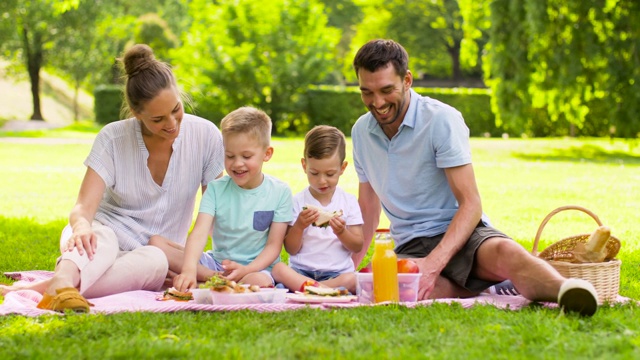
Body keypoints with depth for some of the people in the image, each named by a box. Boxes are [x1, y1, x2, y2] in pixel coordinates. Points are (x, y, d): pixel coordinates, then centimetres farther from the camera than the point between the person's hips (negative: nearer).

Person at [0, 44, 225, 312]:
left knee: (156, 261, -38)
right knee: (98, 238, -38)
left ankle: (38, 288, -49)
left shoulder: (205, 136, -7)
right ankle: (64, 281, -72)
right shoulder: (113, 139, -10)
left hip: (155, 252, 1)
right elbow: (84, 207, -19)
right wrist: (81, 226, -44)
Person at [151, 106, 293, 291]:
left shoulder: (280, 192, -2)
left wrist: (246, 270, -24)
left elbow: (273, 246, -4)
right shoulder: (216, 189, 1)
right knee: (156, 243, -16)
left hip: (256, 267, -4)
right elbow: (199, 234, -14)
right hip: (216, 261, 4)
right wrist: (189, 269, -34)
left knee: (260, 282, -41)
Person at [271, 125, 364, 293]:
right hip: (301, 270, 0)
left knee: (354, 280, -34)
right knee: (278, 268, -32)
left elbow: (358, 246, 5)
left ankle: (304, 287, -33)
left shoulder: (349, 202, 7)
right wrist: (299, 226, -15)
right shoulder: (298, 202, 5)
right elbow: (291, 249, 3)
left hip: (338, 271, 0)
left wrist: (341, 232, -14)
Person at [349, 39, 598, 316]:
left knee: (505, 252, -38)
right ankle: (481, 290, -23)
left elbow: (471, 204, -15)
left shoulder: (441, 119, -10)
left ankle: (566, 290, -60)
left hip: (459, 233, -3)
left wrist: (433, 263, -29)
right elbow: (368, 208, 21)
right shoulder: (361, 131, 8)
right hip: (410, 247, 3)